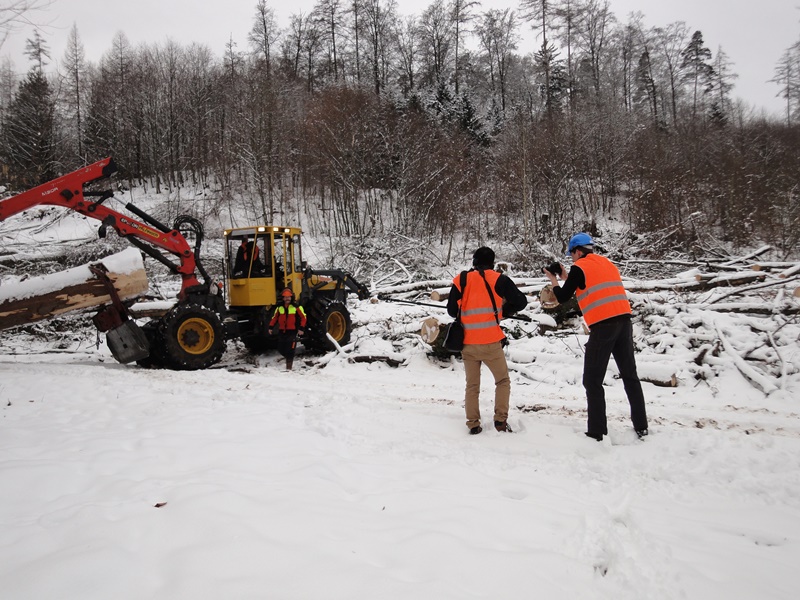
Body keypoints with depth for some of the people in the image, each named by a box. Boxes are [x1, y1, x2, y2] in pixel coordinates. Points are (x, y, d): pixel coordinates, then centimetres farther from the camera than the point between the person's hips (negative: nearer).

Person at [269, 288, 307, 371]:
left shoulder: (296, 307, -6)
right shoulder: (279, 307, 7)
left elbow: (303, 317, -4)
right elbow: (275, 317, 13)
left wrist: (301, 328, -10)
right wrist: (271, 327, 6)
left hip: (292, 332, -5)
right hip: (282, 331, 5)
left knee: (290, 350, -8)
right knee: (281, 349, 9)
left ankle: (289, 367, 0)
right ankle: (289, 359, 36)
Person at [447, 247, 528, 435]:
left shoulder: (461, 280, 5)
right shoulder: (498, 279, -1)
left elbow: (452, 310, 5)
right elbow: (521, 302, -1)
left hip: (467, 344, 3)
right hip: (491, 343, -2)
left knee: (472, 385, 14)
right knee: (503, 381, 15)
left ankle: (473, 424, 10)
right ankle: (500, 420, 7)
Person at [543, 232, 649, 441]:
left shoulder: (579, 267, -1)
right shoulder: (607, 263, 20)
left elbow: (562, 298, 2)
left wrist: (553, 279, 19)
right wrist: (566, 278, 31)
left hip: (603, 326, -7)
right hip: (624, 321, 7)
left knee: (593, 381, 1)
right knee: (630, 375, 16)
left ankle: (597, 432, 1)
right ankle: (641, 426, 20)